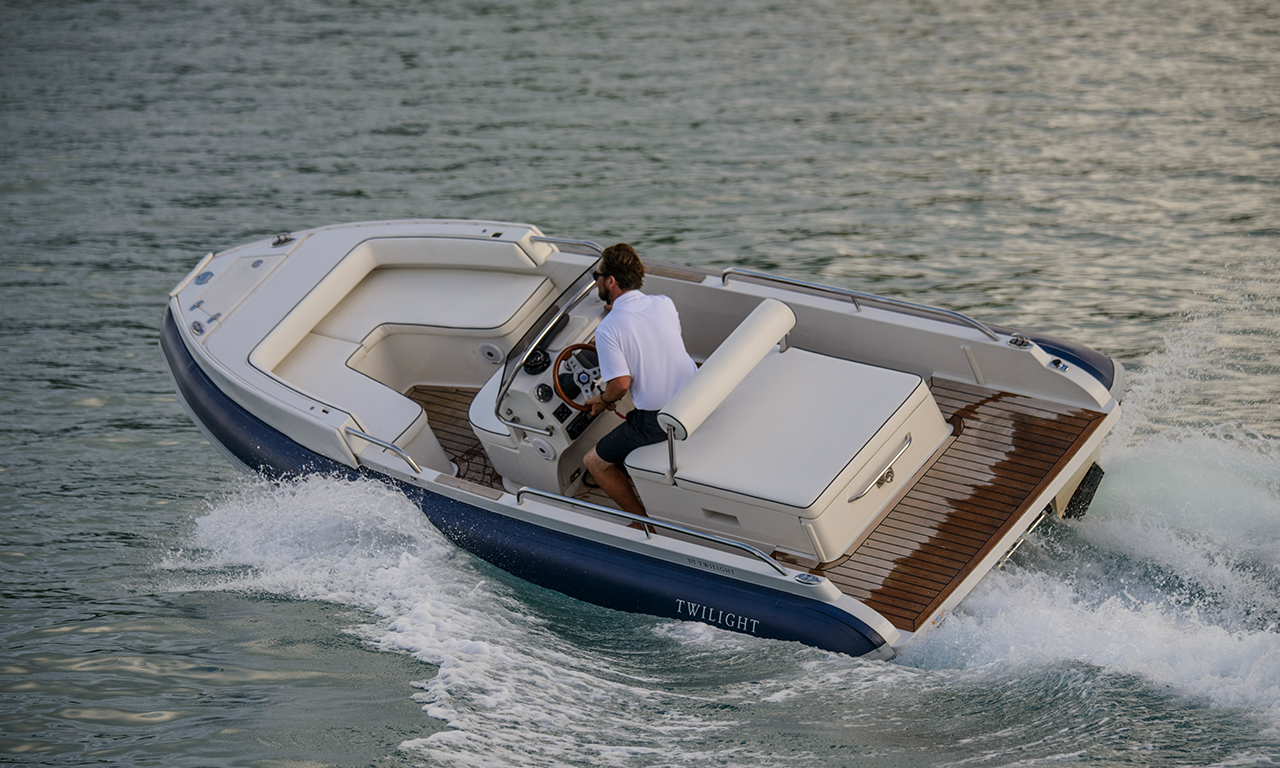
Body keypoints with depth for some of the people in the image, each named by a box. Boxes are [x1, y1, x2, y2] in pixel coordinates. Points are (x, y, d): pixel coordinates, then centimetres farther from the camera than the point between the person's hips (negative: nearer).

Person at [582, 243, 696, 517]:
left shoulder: (607, 329, -17)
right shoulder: (665, 304, 1)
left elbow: (621, 384, -20)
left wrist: (603, 400, 4)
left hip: (657, 421, -7)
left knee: (595, 463, 10)